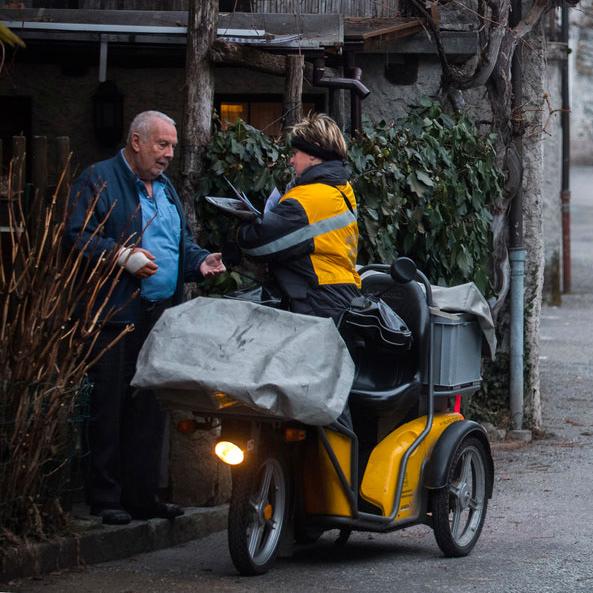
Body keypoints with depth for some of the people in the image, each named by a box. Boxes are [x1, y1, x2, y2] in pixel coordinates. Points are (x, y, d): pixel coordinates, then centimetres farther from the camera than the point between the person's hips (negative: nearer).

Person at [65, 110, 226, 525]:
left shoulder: (166, 188, 22)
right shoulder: (99, 180, -3)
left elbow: (182, 242, 27)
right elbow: (77, 237, -11)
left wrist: (200, 261, 6)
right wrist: (120, 255, -23)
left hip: (162, 316, 8)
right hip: (116, 316, -8)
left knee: (151, 409, 9)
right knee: (110, 408, -6)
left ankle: (143, 495, 14)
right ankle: (106, 498, -3)